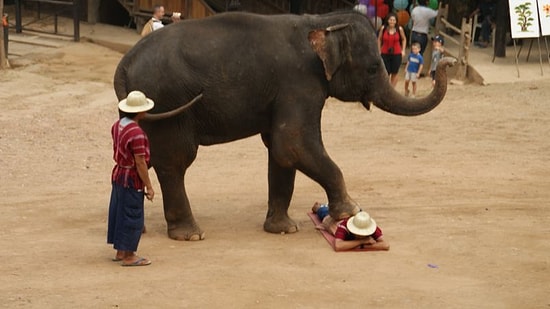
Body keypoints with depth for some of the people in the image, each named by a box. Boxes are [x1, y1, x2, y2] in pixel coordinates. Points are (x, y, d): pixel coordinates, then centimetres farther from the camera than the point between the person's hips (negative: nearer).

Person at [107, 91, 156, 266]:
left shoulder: (117, 126, 3)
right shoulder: (136, 133, -25)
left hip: (118, 174, 9)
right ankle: (128, 257, 6)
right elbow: (140, 163, -23)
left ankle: (120, 252, 27)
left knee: (118, 213, 16)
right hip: (132, 179, -9)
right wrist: (148, 186, -15)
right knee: (132, 217, 0)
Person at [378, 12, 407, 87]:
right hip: (385, 54, 0)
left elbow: (404, 39, 8)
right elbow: (379, 39, 6)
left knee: (395, 73, 4)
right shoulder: (383, 28, -6)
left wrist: (403, 50, 3)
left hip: (396, 54, 0)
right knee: (386, 73, -1)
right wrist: (379, 50, 3)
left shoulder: (399, 29, -6)